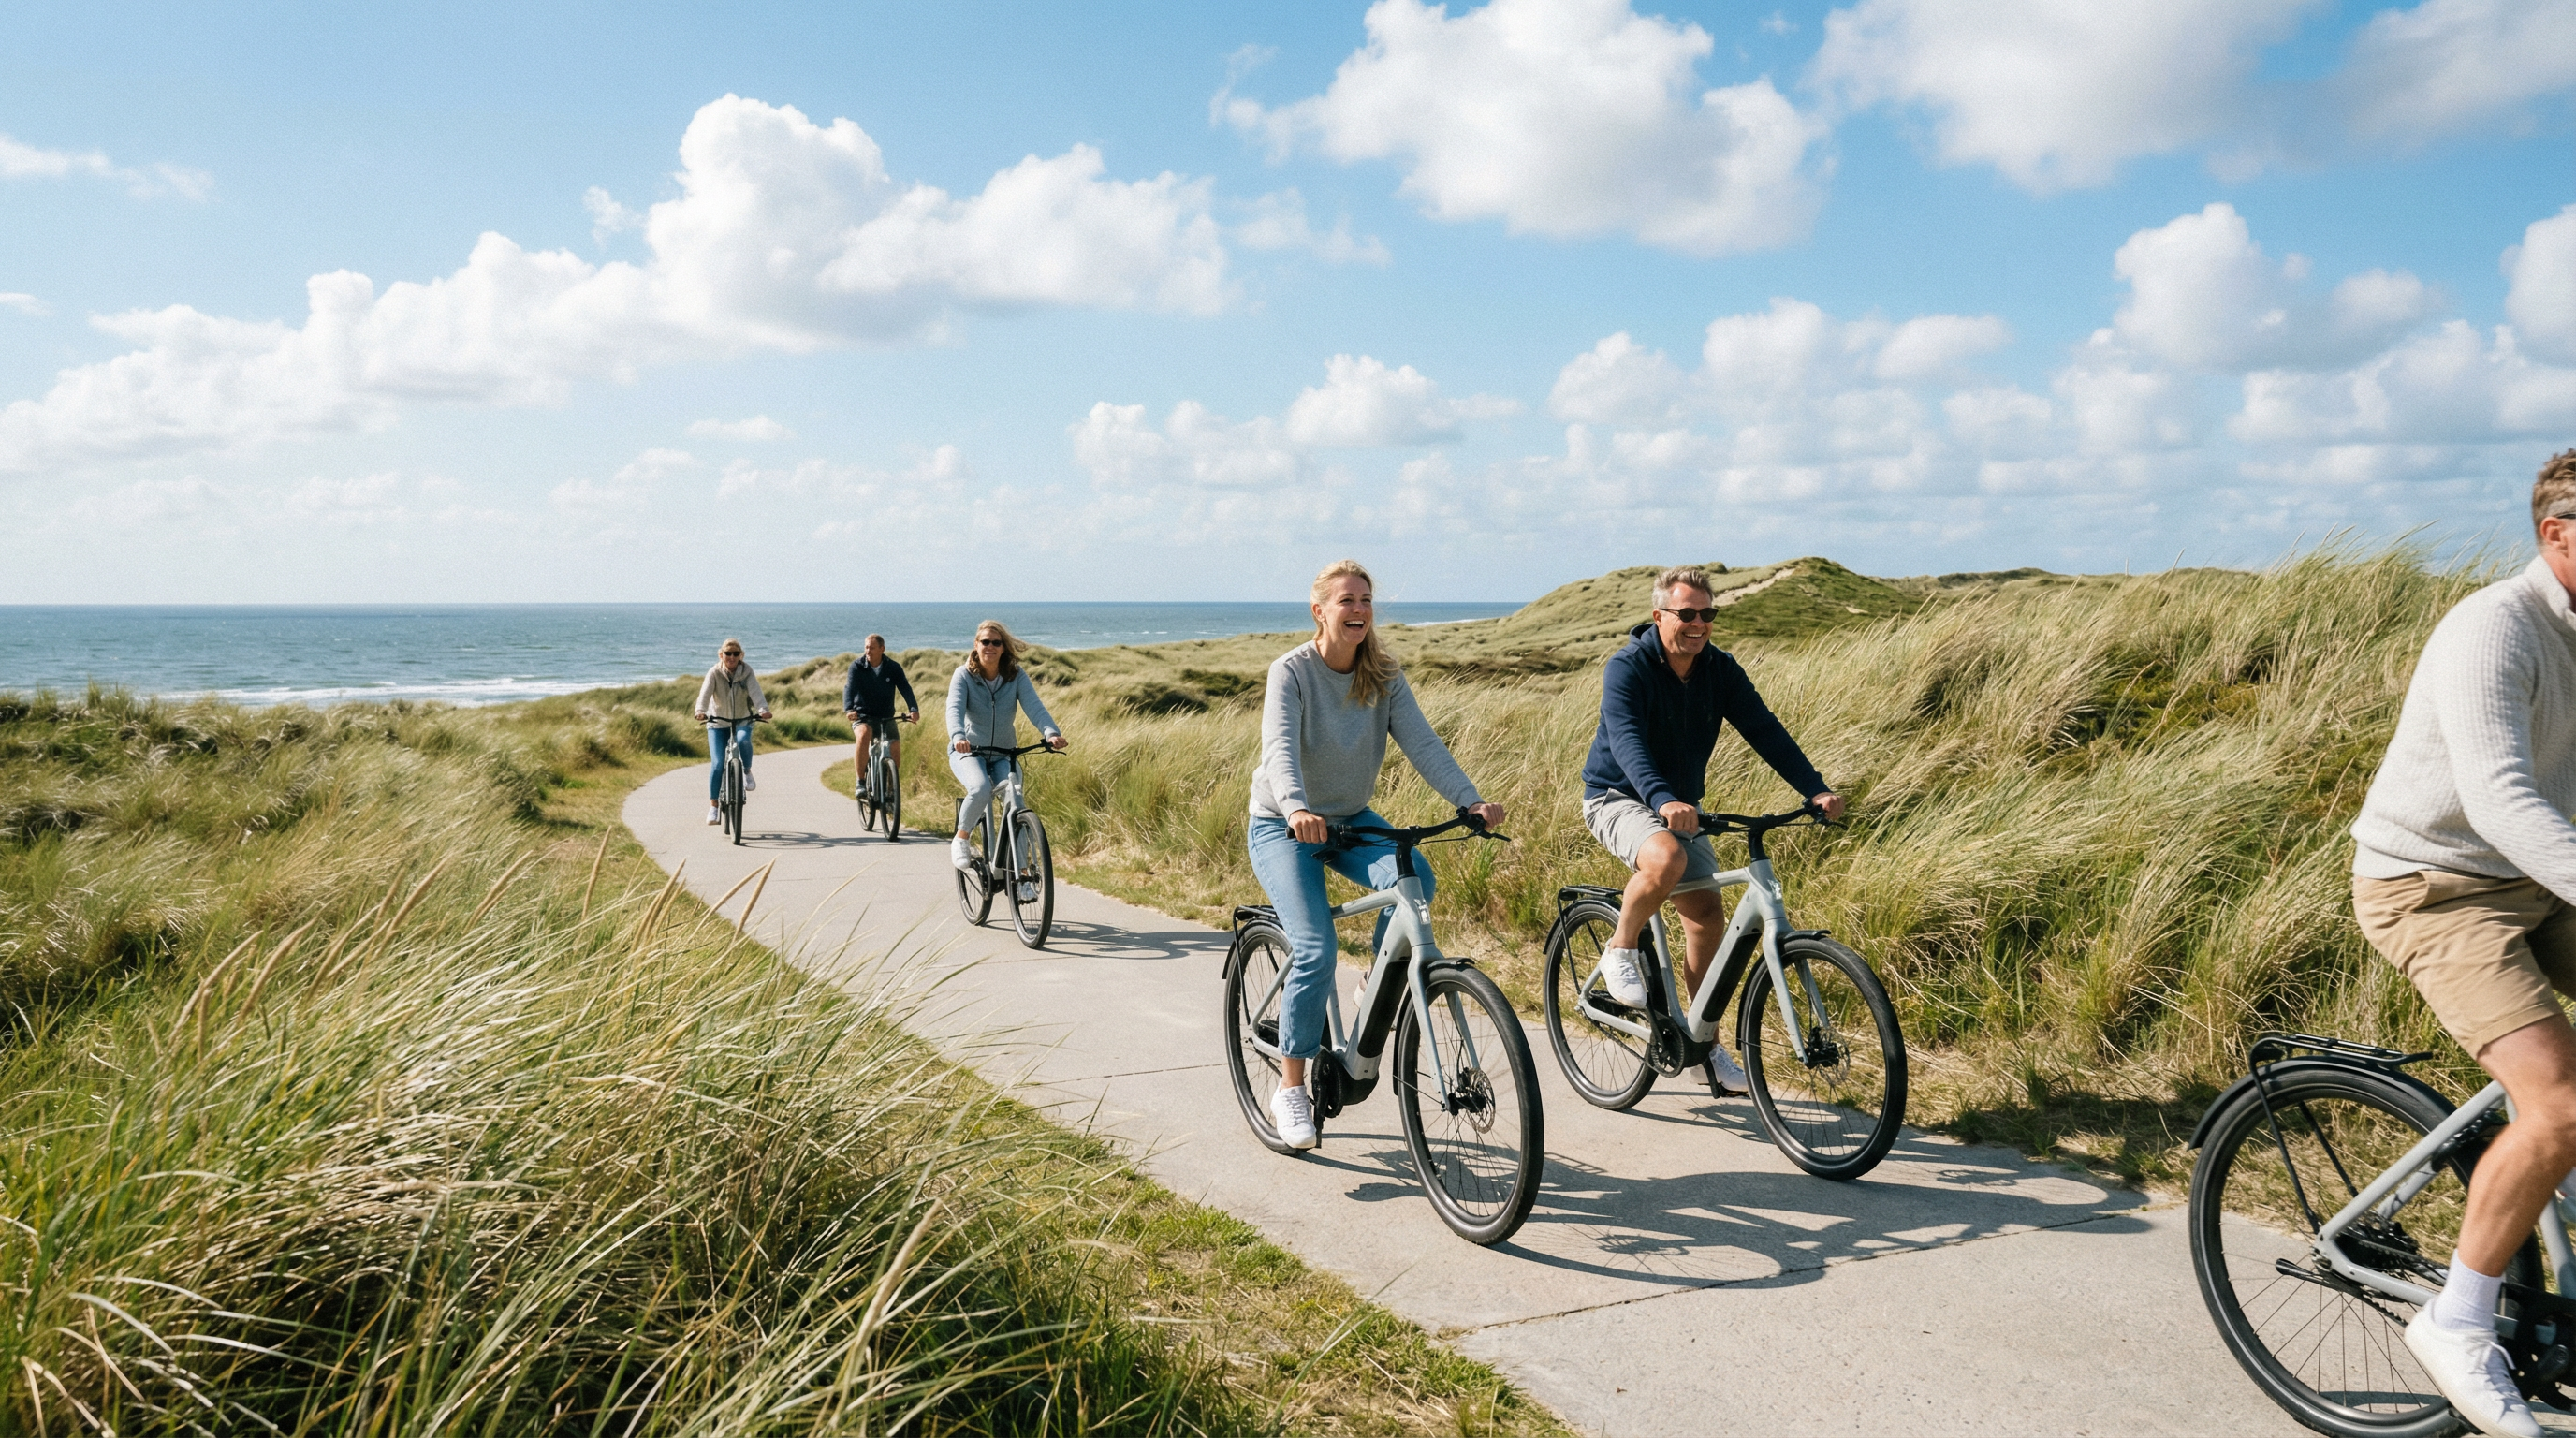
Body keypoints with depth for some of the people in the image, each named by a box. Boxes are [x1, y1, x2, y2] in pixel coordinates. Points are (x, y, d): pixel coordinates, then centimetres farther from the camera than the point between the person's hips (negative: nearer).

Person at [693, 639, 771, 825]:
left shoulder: (747, 672, -7)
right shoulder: (714, 673, -9)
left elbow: (755, 692, -21)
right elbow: (705, 692, -24)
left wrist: (763, 709, -40)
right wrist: (700, 710, -43)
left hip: (742, 721, 0)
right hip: (718, 723, 0)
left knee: (743, 740, -34)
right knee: (717, 763, -11)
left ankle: (747, 772, -5)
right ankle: (713, 807, -3)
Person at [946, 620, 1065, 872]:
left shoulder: (1016, 676, -6)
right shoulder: (964, 675, -10)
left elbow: (1034, 706, -20)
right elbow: (955, 709, -26)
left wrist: (1051, 732, -40)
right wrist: (958, 737, -47)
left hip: (1004, 754, 2)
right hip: (968, 751, -2)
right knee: (981, 789, -33)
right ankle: (960, 839, -7)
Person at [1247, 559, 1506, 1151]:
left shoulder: (1384, 676, -3)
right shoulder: (1291, 671, -16)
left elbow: (1422, 742, -15)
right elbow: (1281, 749, -31)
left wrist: (1470, 800, -31)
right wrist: (1296, 809, -51)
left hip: (1350, 818, 4)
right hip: (1284, 826, -4)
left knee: (1414, 879, -27)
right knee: (1316, 949, -21)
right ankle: (1291, 1090, -6)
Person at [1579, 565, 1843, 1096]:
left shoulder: (1720, 670, -4)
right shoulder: (1628, 668, -20)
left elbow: (1764, 730, -9)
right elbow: (1627, 742, -34)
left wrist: (1816, 789, -21)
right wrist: (1663, 801, -51)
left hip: (1681, 805, 6)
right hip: (1617, 798, -6)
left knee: (1708, 913, -1)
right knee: (1666, 859, -36)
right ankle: (1621, 952, -10)